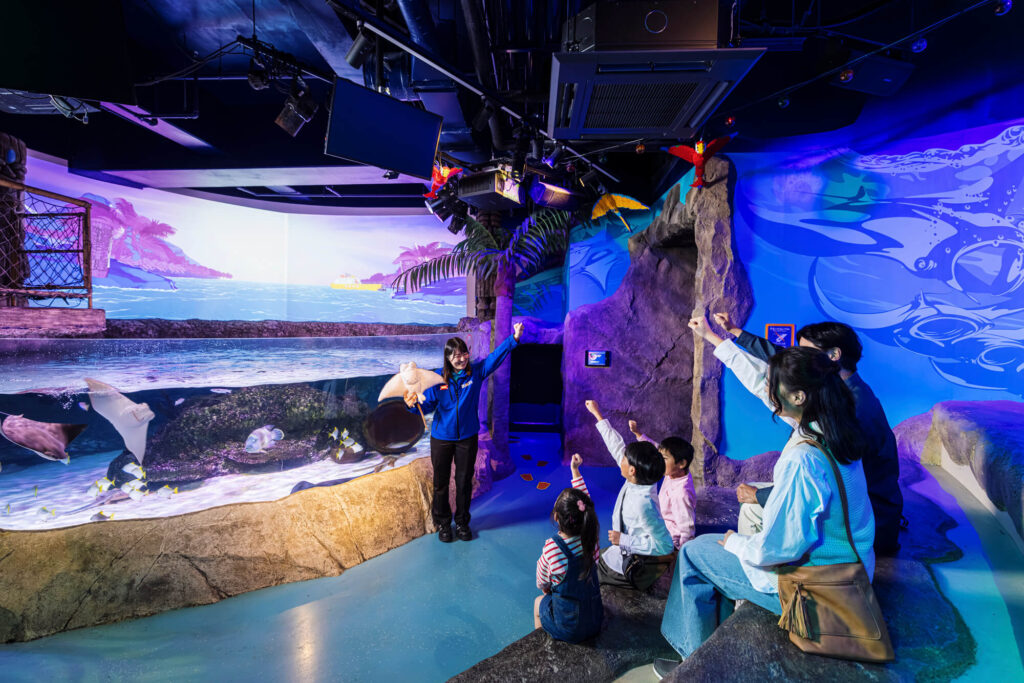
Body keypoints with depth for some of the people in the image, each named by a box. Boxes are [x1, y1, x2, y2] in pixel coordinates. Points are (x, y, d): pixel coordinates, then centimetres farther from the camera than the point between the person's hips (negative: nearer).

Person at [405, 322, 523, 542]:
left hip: (467, 437, 1)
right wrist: (413, 403, -27)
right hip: (441, 438, 0)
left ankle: (462, 522, 33)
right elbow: (428, 404, -6)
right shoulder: (439, 379, -9)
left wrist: (514, 338, -25)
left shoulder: (476, 372, -6)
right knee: (441, 483, 11)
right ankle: (442, 524, 31)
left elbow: (496, 356, -14)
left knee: (465, 482, 13)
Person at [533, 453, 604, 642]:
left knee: (539, 602, 25)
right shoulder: (591, 537, -17)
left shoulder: (551, 548, -27)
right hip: (595, 622, 3)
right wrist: (575, 470, 7)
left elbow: (542, 584, -9)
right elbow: (585, 502, -2)